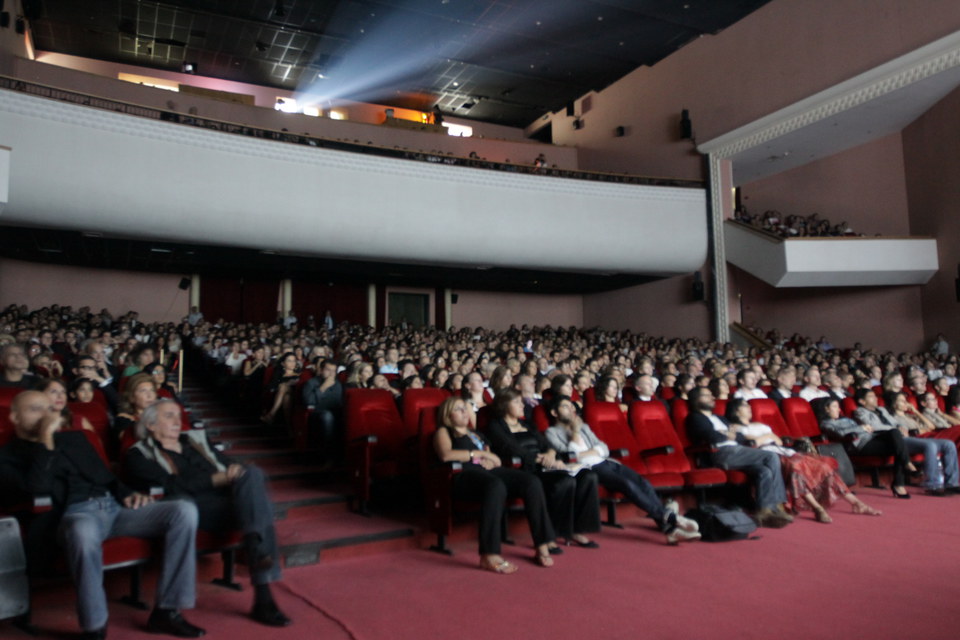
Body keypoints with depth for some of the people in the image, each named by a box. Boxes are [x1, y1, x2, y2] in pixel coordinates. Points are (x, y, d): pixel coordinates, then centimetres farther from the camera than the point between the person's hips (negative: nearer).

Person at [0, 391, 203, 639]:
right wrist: (45, 438, -10)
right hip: (75, 514, -5)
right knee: (83, 533, -45)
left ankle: (166, 611, -15)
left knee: (184, 510, -20)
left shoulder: (74, 438, 27)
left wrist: (128, 493, 7)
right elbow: (37, 487, -11)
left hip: (115, 506, 6)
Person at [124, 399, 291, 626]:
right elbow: (173, 485, -6)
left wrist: (238, 474, -3)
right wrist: (217, 479, -14)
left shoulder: (196, 439, 29)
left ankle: (256, 547, -41)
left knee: (252, 474, -30)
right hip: (196, 508, -5)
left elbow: (231, 466, 20)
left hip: (230, 502, 5)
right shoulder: (139, 455, 12)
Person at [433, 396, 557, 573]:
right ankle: (489, 556, -41)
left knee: (532, 482, -21)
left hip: (489, 471, 6)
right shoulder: (443, 432, 15)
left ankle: (542, 547, -19)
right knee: (496, 486, -41)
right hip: (465, 475, -6)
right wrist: (480, 453, -4)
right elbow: (446, 455, -7)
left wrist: (491, 460, 1)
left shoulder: (476, 434, 34)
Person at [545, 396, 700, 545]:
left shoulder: (583, 427, 26)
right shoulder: (552, 432, 8)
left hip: (605, 462, 6)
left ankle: (669, 528, -24)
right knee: (627, 483, -29)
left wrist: (582, 453, -1)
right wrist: (575, 431, -4)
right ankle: (669, 517, -27)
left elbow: (604, 449, 15)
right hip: (588, 469, -6)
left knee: (642, 482, -18)